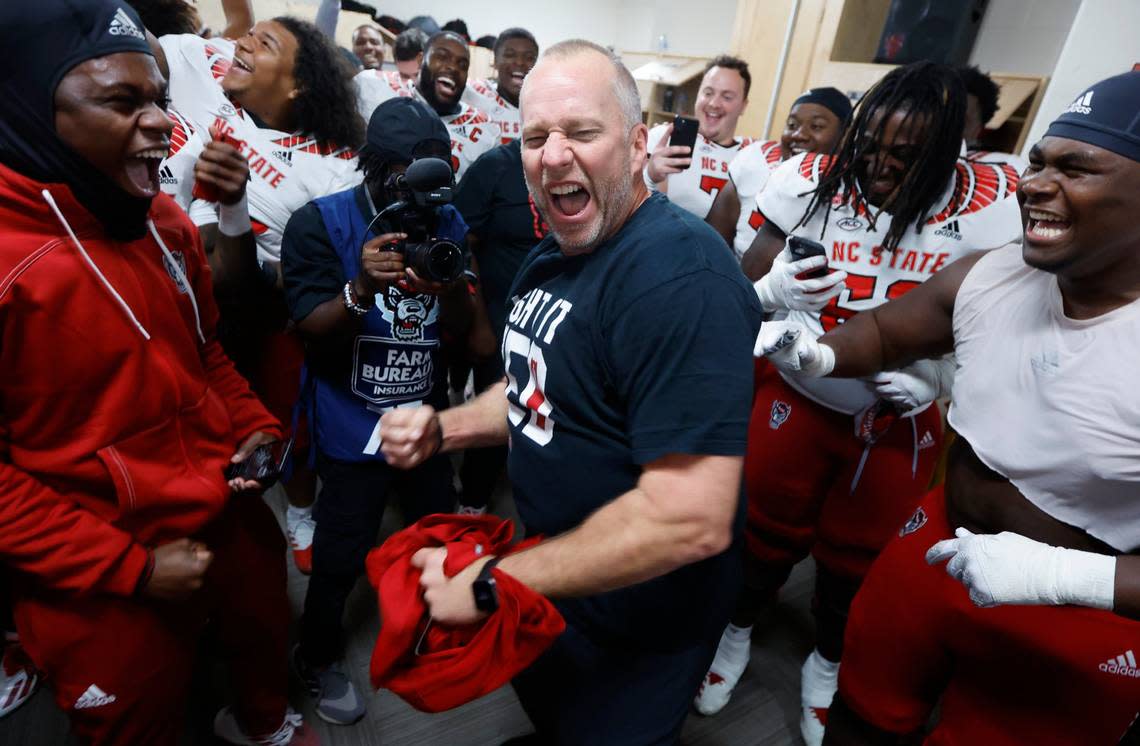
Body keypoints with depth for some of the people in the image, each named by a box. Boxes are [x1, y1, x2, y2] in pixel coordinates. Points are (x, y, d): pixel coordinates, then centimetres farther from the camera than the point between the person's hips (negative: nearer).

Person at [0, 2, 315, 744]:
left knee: (266, 635, 30)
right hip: (109, 583, -6)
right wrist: (127, 567, -17)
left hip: (233, 513, 7)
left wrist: (253, 425, -1)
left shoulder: (162, 218, 0)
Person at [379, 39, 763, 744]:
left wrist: (490, 582, -26)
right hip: (556, 570, 8)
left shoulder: (681, 275, -31)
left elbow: (692, 518, -35)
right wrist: (440, 428, -5)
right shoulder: (549, 258, 1)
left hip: (639, 619, -8)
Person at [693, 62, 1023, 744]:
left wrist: (936, 377, -17)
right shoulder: (811, 182, -13)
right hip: (798, 397, -1)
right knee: (768, 531, 13)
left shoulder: (989, 205, -10)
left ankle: (827, 665, 49)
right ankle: (738, 633, 46)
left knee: (857, 557, 18)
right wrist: (774, 291, -32)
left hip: (901, 422, 1)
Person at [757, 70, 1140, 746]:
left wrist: (1062, 576, -34)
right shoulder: (984, 280, -12)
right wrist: (814, 353, -16)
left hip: (1082, 618, -3)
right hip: (939, 547, 4)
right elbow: (883, 332, 4)